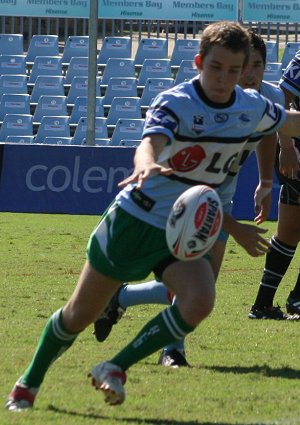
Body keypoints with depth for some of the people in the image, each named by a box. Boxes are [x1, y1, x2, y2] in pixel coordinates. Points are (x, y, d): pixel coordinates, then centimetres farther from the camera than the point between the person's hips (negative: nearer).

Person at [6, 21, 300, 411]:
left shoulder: (253, 108, -5)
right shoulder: (175, 103, -22)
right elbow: (149, 143, -43)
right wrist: (146, 165, -66)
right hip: (134, 221, -4)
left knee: (199, 301, -27)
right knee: (79, 316, 8)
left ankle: (116, 368, -11)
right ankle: (29, 383, 34)